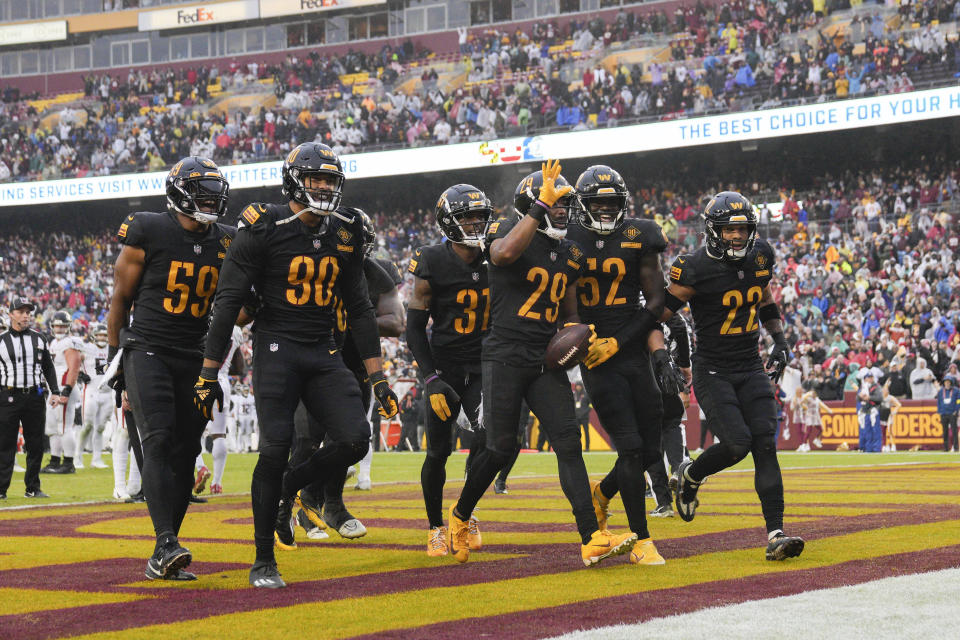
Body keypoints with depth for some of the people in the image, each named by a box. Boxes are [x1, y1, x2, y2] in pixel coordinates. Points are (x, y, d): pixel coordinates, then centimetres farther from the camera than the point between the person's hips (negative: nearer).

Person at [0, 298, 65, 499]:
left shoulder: (39, 339, 11)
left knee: (36, 445, 5)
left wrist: (55, 392, 5)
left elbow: (48, 368, 15)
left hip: (34, 397, 3)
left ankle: (32, 488, 13)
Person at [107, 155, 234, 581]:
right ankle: (166, 543, -27)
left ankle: (162, 560, 6)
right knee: (159, 440, -20)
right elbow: (121, 297, 2)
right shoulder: (148, 233, -7)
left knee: (185, 453, 1)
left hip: (195, 359, 5)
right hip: (147, 351, -5)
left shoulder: (225, 242, 7)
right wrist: (115, 355, 4)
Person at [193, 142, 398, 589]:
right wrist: (208, 375, -9)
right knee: (275, 448, -13)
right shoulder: (265, 229, -9)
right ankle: (263, 562, 1)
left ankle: (289, 488, 18)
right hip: (277, 348, -5)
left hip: (324, 352, 5)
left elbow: (358, 308, 14)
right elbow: (228, 301, -7)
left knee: (355, 440, -11)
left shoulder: (345, 234, 7)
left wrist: (377, 377, 10)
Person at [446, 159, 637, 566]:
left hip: (545, 360, 6)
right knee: (501, 448, -4)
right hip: (505, 356, -6)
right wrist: (540, 206, -29)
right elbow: (503, 254, -31)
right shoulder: (507, 231, -5)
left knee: (568, 441, -6)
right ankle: (460, 516, 21)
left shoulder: (568, 254, 16)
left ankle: (591, 540, -12)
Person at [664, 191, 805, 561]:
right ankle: (689, 476, 14)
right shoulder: (696, 268, -14)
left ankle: (775, 534, -13)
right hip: (712, 371, -5)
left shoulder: (759, 258, 5)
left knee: (765, 444, -10)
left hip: (751, 367, 5)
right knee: (736, 443, -19)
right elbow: (662, 312, -9)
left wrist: (780, 340, 9)